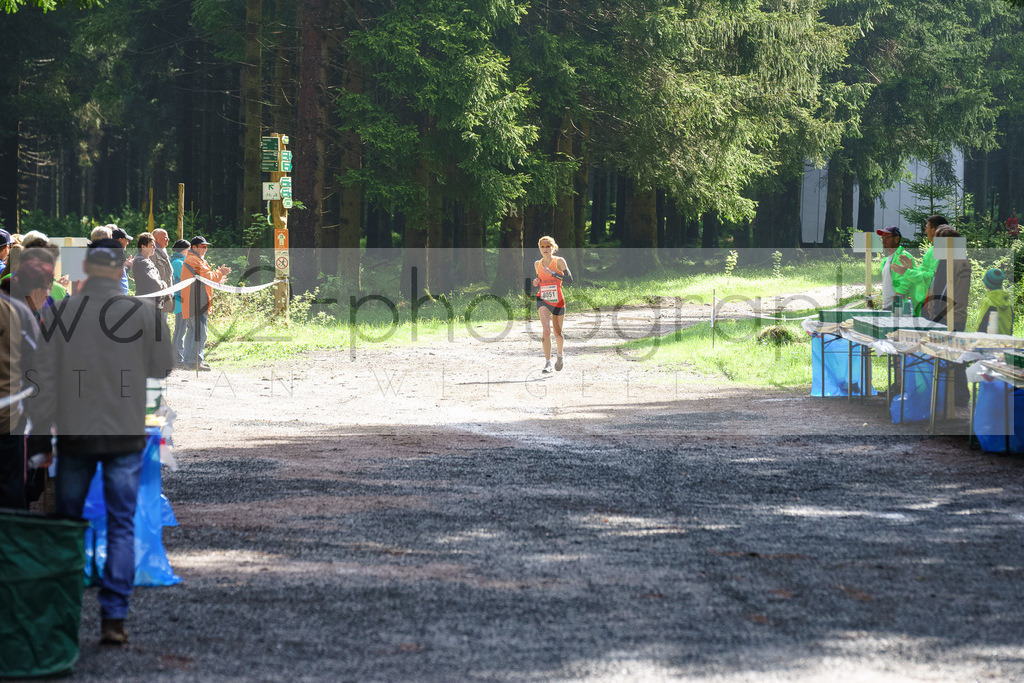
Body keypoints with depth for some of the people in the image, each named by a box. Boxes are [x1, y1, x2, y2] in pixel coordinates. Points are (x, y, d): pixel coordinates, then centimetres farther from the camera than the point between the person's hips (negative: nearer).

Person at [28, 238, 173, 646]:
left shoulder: (59, 313, -5)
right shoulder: (141, 314, -7)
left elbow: (45, 379, -4)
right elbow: (160, 368, 5)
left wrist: (39, 433, 2)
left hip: (74, 434, 1)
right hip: (125, 435, -1)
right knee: (121, 528, 4)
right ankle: (114, 619, -3)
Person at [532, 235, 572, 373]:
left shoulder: (559, 261, -6)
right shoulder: (537, 264, 7)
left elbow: (569, 280, -14)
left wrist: (552, 273, -23)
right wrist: (536, 283, -2)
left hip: (558, 302, -1)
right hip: (542, 300, 1)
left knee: (557, 334, 10)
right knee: (545, 329, -22)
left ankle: (560, 354, 42)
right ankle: (547, 362, -22)